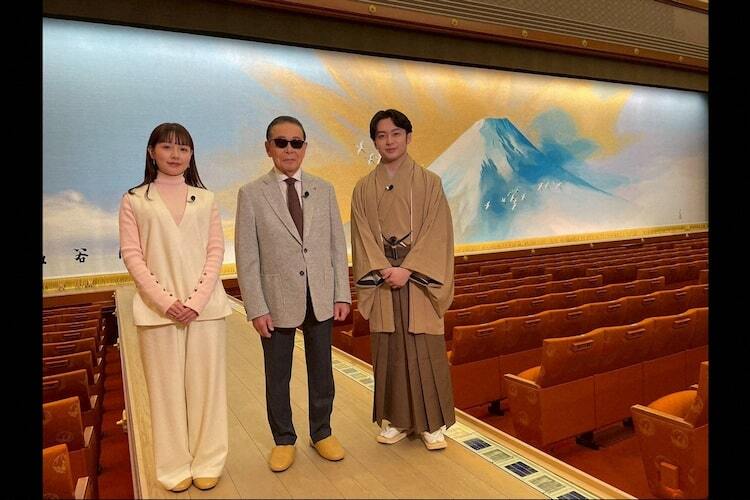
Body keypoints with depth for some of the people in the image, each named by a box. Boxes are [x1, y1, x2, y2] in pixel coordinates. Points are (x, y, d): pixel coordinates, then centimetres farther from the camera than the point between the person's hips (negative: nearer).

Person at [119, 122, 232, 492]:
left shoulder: (205, 199, 8)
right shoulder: (134, 200, 5)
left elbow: (216, 250, 3)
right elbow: (132, 256, -1)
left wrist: (197, 299, -10)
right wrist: (165, 301, -13)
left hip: (205, 305, 1)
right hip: (158, 307, -1)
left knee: (206, 384, 6)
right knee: (166, 387, 6)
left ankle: (207, 462, 20)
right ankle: (174, 466, 21)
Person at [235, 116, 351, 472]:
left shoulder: (324, 189, 3)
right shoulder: (251, 194, -4)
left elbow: (337, 245, 4)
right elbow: (246, 257, -6)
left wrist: (342, 294, 0)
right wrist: (256, 308, -10)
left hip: (321, 299, 2)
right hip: (278, 302, -2)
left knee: (321, 372, 15)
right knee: (278, 378, 13)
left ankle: (321, 433, 35)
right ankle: (284, 440, 33)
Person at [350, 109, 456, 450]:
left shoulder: (428, 182, 1)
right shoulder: (363, 188, 7)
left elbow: (436, 233, -6)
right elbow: (363, 237, 2)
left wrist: (407, 269, -15)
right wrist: (384, 270, -13)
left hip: (419, 281, -2)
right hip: (382, 282, 2)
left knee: (425, 352, 1)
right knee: (388, 352, 8)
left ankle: (431, 423, 17)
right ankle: (394, 419, 23)